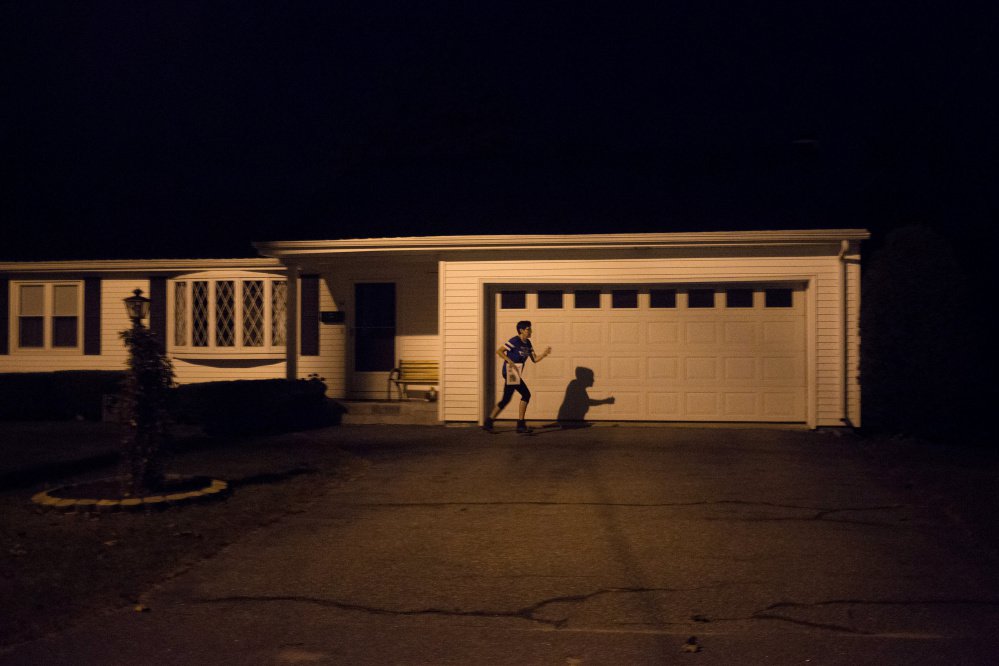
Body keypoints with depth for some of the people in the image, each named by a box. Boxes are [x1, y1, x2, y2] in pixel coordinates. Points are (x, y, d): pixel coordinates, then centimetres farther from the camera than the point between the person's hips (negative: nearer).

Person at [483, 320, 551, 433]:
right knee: (526, 394, -10)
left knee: (506, 400, 9)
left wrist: (544, 353, -8)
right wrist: (510, 361, -24)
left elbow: (535, 359, 9)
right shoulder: (515, 341, -14)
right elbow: (499, 351, -16)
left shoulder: (527, 343, 10)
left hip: (515, 374, 9)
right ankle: (520, 424, -4)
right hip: (510, 373, -9)